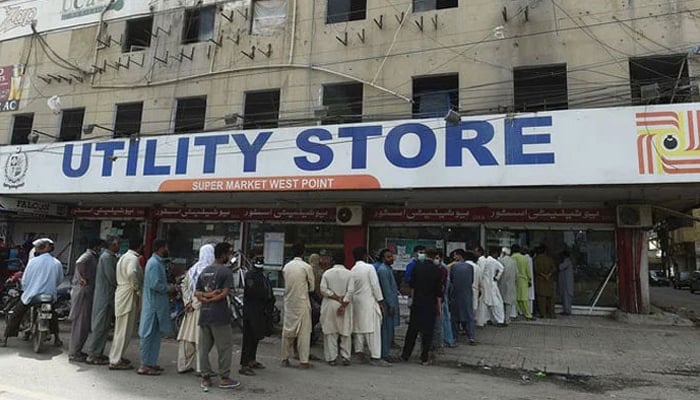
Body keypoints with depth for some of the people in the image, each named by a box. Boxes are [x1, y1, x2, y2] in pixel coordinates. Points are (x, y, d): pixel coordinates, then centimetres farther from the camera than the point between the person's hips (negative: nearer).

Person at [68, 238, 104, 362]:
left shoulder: (93, 257, 16)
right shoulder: (88, 256, -14)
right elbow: (79, 263, -34)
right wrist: (84, 279, -25)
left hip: (87, 293, 10)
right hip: (82, 293, -10)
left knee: (84, 324, 15)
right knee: (80, 323, -3)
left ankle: (75, 351, 25)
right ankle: (73, 353, 5)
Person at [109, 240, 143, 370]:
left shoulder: (124, 257, 16)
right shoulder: (133, 258, -16)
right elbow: (131, 273, -35)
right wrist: (137, 288, -22)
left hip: (122, 294, 10)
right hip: (129, 297, -10)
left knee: (121, 329, 19)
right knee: (125, 330, -3)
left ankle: (116, 356, 30)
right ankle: (115, 361, 4)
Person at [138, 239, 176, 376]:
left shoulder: (157, 262, 15)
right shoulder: (154, 263, -17)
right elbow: (155, 284, -25)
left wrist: (168, 286, 8)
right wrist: (169, 288, -12)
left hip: (157, 304, 10)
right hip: (153, 305, -10)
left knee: (155, 334, 15)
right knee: (149, 334, -2)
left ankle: (151, 363, 23)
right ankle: (145, 365, 6)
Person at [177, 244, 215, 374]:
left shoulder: (193, 268, 10)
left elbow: (184, 285, 10)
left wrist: (188, 302, 5)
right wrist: (194, 304, -10)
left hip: (191, 308, 7)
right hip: (203, 308, -7)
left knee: (188, 336, 13)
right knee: (201, 338, 0)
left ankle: (184, 365, 22)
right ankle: (201, 368, 6)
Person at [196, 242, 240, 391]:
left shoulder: (204, 271, 14)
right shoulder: (226, 271, -8)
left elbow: (197, 293, 12)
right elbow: (225, 293, -17)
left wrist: (205, 297, -4)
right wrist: (212, 298, -6)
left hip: (204, 314, 7)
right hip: (219, 315, -7)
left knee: (204, 347, 12)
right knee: (225, 347, 4)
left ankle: (205, 378, 18)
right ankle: (224, 378, 10)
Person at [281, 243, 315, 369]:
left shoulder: (286, 266, 2)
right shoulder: (307, 267, -10)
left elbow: (286, 284, 10)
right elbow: (311, 287, -2)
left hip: (289, 302, 4)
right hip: (302, 302, -4)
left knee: (287, 330, 13)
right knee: (304, 332, 3)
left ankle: (285, 358, 22)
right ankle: (303, 361, 7)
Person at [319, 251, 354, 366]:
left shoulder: (327, 273, -1)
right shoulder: (349, 273, -3)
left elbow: (323, 289, -8)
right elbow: (350, 291, -12)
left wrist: (336, 297, -6)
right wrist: (343, 304, -11)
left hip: (330, 305, 1)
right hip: (345, 306, 0)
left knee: (330, 332, 7)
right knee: (346, 333, 10)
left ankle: (332, 358, 10)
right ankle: (345, 357, 12)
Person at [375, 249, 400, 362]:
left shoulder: (388, 268, 15)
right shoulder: (383, 270, -15)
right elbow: (386, 289, -19)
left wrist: (393, 304, 17)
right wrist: (391, 305, -18)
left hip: (391, 302, 10)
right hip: (387, 304, -10)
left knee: (389, 329, 14)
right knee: (387, 329, -4)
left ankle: (386, 352, 22)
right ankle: (385, 354, 4)